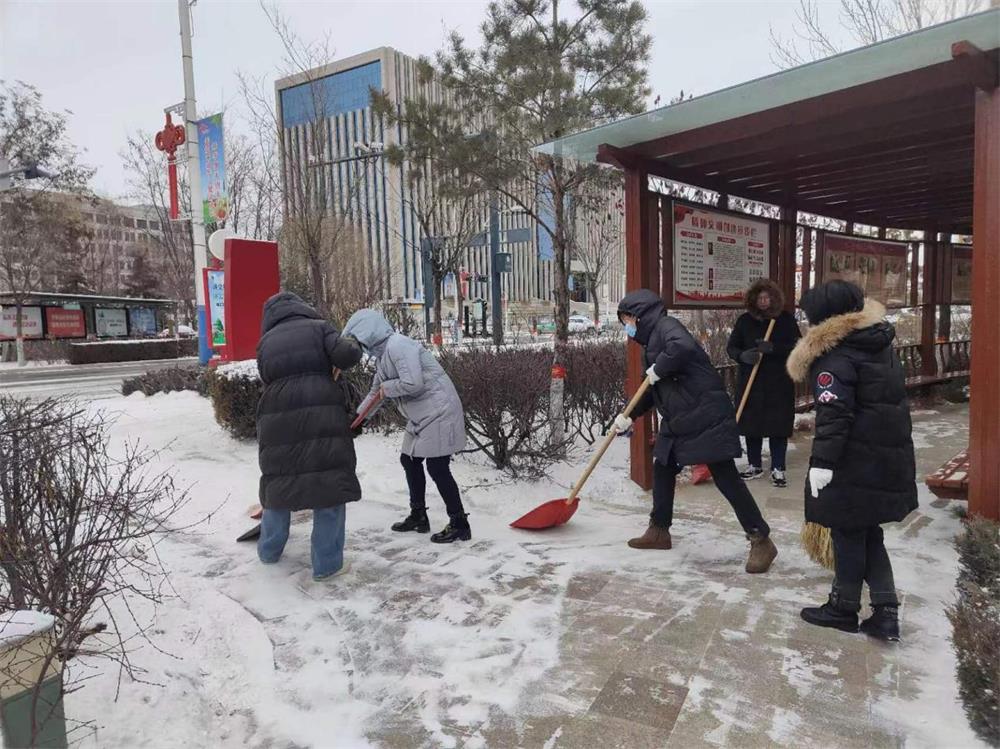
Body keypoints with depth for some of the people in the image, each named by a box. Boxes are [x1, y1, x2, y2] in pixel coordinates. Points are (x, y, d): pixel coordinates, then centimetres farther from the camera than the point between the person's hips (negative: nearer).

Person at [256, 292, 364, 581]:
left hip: (278, 421, 4)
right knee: (329, 481, 4)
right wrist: (353, 346, 12)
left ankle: (269, 550, 35)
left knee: (279, 481, 20)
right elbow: (345, 354, -9)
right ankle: (326, 562, 7)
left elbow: (268, 381, 15)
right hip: (323, 416, -3)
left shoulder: (265, 342, 16)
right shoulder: (319, 327, 6)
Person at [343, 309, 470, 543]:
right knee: (409, 460, 17)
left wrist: (387, 387, -12)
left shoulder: (398, 345, -19)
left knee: (437, 467, -6)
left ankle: (459, 524, 6)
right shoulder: (382, 353, 12)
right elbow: (375, 393, 21)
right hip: (420, 416, 10)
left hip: (438, 412, -10)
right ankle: (418, 516, 31)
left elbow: (413, 383, -29)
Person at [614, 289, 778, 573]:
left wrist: (658, 370, -19)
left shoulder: (665, 326, -10)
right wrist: (629, 416, 19)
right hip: (678, 421, 10)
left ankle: (761, 540, 4)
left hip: (706, 415, -10)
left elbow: (683, 347, -35)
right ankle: (659, 531, 29)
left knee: (726, 476, -7)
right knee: (662, 468, 15)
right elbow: (654, 391, 25)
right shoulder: (652, 340, 18)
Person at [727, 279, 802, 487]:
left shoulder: (786, 319, -2)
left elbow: (798, 347, -7)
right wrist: (743, 356, -18)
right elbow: (731, 347, 5)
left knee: (778, 426, 2)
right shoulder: (745, 320, 3)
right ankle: (755, 465, 24)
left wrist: (773, 348, -23)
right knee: (751, 424, 7)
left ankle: (778, 468, 15)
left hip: (779, 384, -2)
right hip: (751, 382, 2)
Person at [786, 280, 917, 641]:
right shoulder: (880, 342, 12)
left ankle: (844, 608, 20)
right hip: (889, 455, 9)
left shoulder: (834, 357, -17)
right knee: (869, 533, 17)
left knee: (848, 534, 5)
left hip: (856, 462, -9)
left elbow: (833, 414, -25)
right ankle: (886, 612, 18)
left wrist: (822, 461, -24)